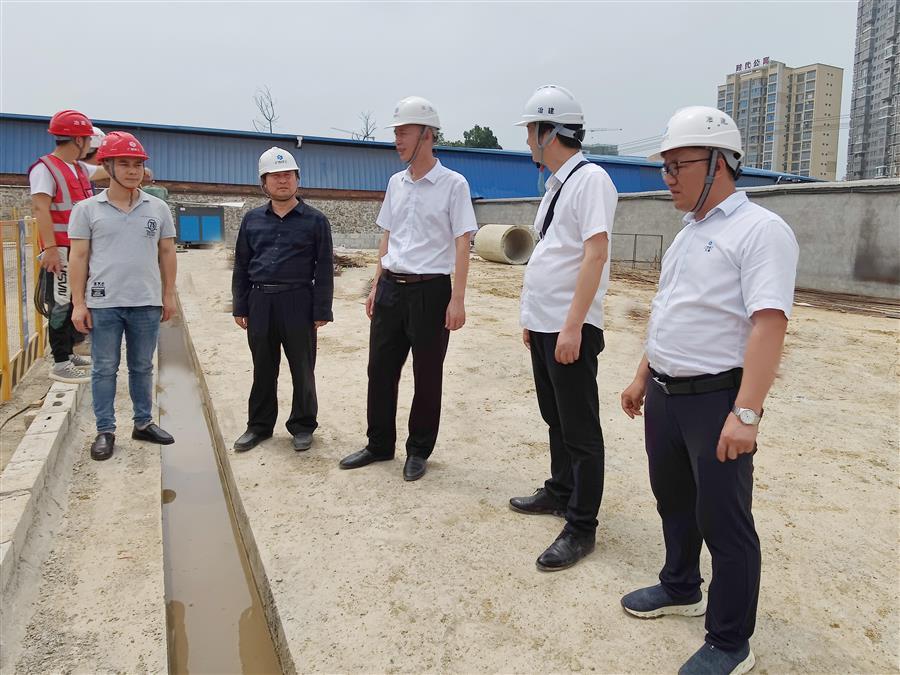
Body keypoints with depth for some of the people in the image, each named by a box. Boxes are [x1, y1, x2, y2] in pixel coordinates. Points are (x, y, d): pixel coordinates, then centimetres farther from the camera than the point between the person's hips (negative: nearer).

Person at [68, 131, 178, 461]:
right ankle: (105, 431, 15)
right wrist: (78, 303, -4)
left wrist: (169, 294, 8)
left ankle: (143, 423, 25)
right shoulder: (87, 209, 0)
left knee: (142, 367, 13)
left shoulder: (158, 208, 5)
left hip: (147, 303, 2)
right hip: (103, 304, -1)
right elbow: (79, 257, 0)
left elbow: (166, 252, 11)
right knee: (104, 369, 6)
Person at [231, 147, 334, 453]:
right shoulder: (252, 219, 10)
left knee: (302, 369, 7)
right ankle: (259, 425, 26)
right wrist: (240, 307, 8)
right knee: (263, 369, 12)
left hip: (298, 302, -3)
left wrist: (321, 311, -6)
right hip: (260, 302, 3)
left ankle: (302, 426, 22)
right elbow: (241, 265, 13)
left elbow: (324, 269, -1)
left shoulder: (315, 220, 0)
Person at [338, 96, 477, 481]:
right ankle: (379, 445, 27)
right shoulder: (395, 183, 11)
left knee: (427, 376, 5)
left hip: (430, 290, -6)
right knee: (380, 368, 11)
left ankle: (419, 452, 21)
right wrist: (377, 286, 13)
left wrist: (457, 300, -15)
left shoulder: (453, 184, -6)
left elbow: (461, 245, -9)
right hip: (391, 287, 6)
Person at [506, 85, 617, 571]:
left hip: (570, 329, -9)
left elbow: (595, 254, -21)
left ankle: (581, 527, 10)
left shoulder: (590, 179, -12)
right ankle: (560, 492, 37)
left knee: (579, 429, -1)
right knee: (555, 418, 20)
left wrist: (572, 326, -26)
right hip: (543, 325, 9)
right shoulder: (555, 184, 16)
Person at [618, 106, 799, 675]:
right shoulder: (690, 233, 14)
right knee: (674, 500, 21)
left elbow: (768, 325, -24)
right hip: (665, 394, 9)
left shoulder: (760, 230, -14)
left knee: (722, 520, 2)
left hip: (716, 399, -8)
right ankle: (681, 589, 42)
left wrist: (745, 413, -30)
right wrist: (642, 378, 20)